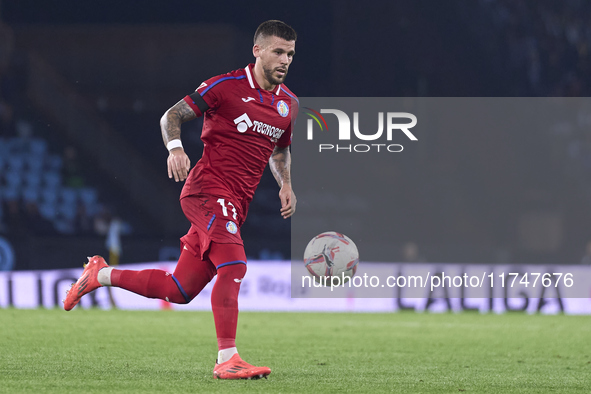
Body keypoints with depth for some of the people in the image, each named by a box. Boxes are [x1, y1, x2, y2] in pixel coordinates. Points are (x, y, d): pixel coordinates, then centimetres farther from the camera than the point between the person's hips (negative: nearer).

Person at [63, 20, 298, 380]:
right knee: (234, 265, -28)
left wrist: (286, 185, 11)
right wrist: (175, 147, -21)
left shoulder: (289, 103, 12)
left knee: (178, 291, 8)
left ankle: (101, 274, 28)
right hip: (207, 190, -7)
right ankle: (227, 359, -28)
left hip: (235, 206, 7)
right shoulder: (226, 86, -7)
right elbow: (172, 116, -1)